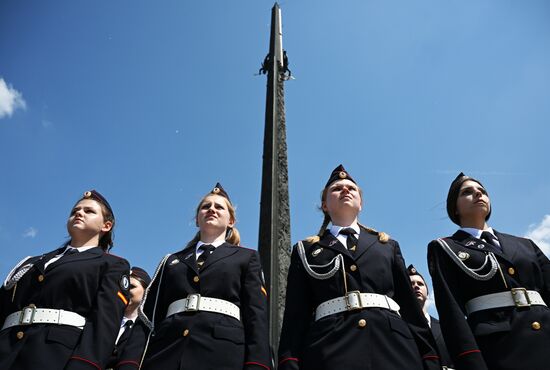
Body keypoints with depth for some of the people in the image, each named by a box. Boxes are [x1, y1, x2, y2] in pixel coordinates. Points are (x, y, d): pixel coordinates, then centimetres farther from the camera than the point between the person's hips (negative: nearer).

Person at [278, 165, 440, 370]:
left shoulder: (388, 246, 22)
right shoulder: (306, 250, 16)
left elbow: (411, 307, 16)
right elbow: (295, 316, 7)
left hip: (394, 349, 2)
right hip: (332, 353, -1)